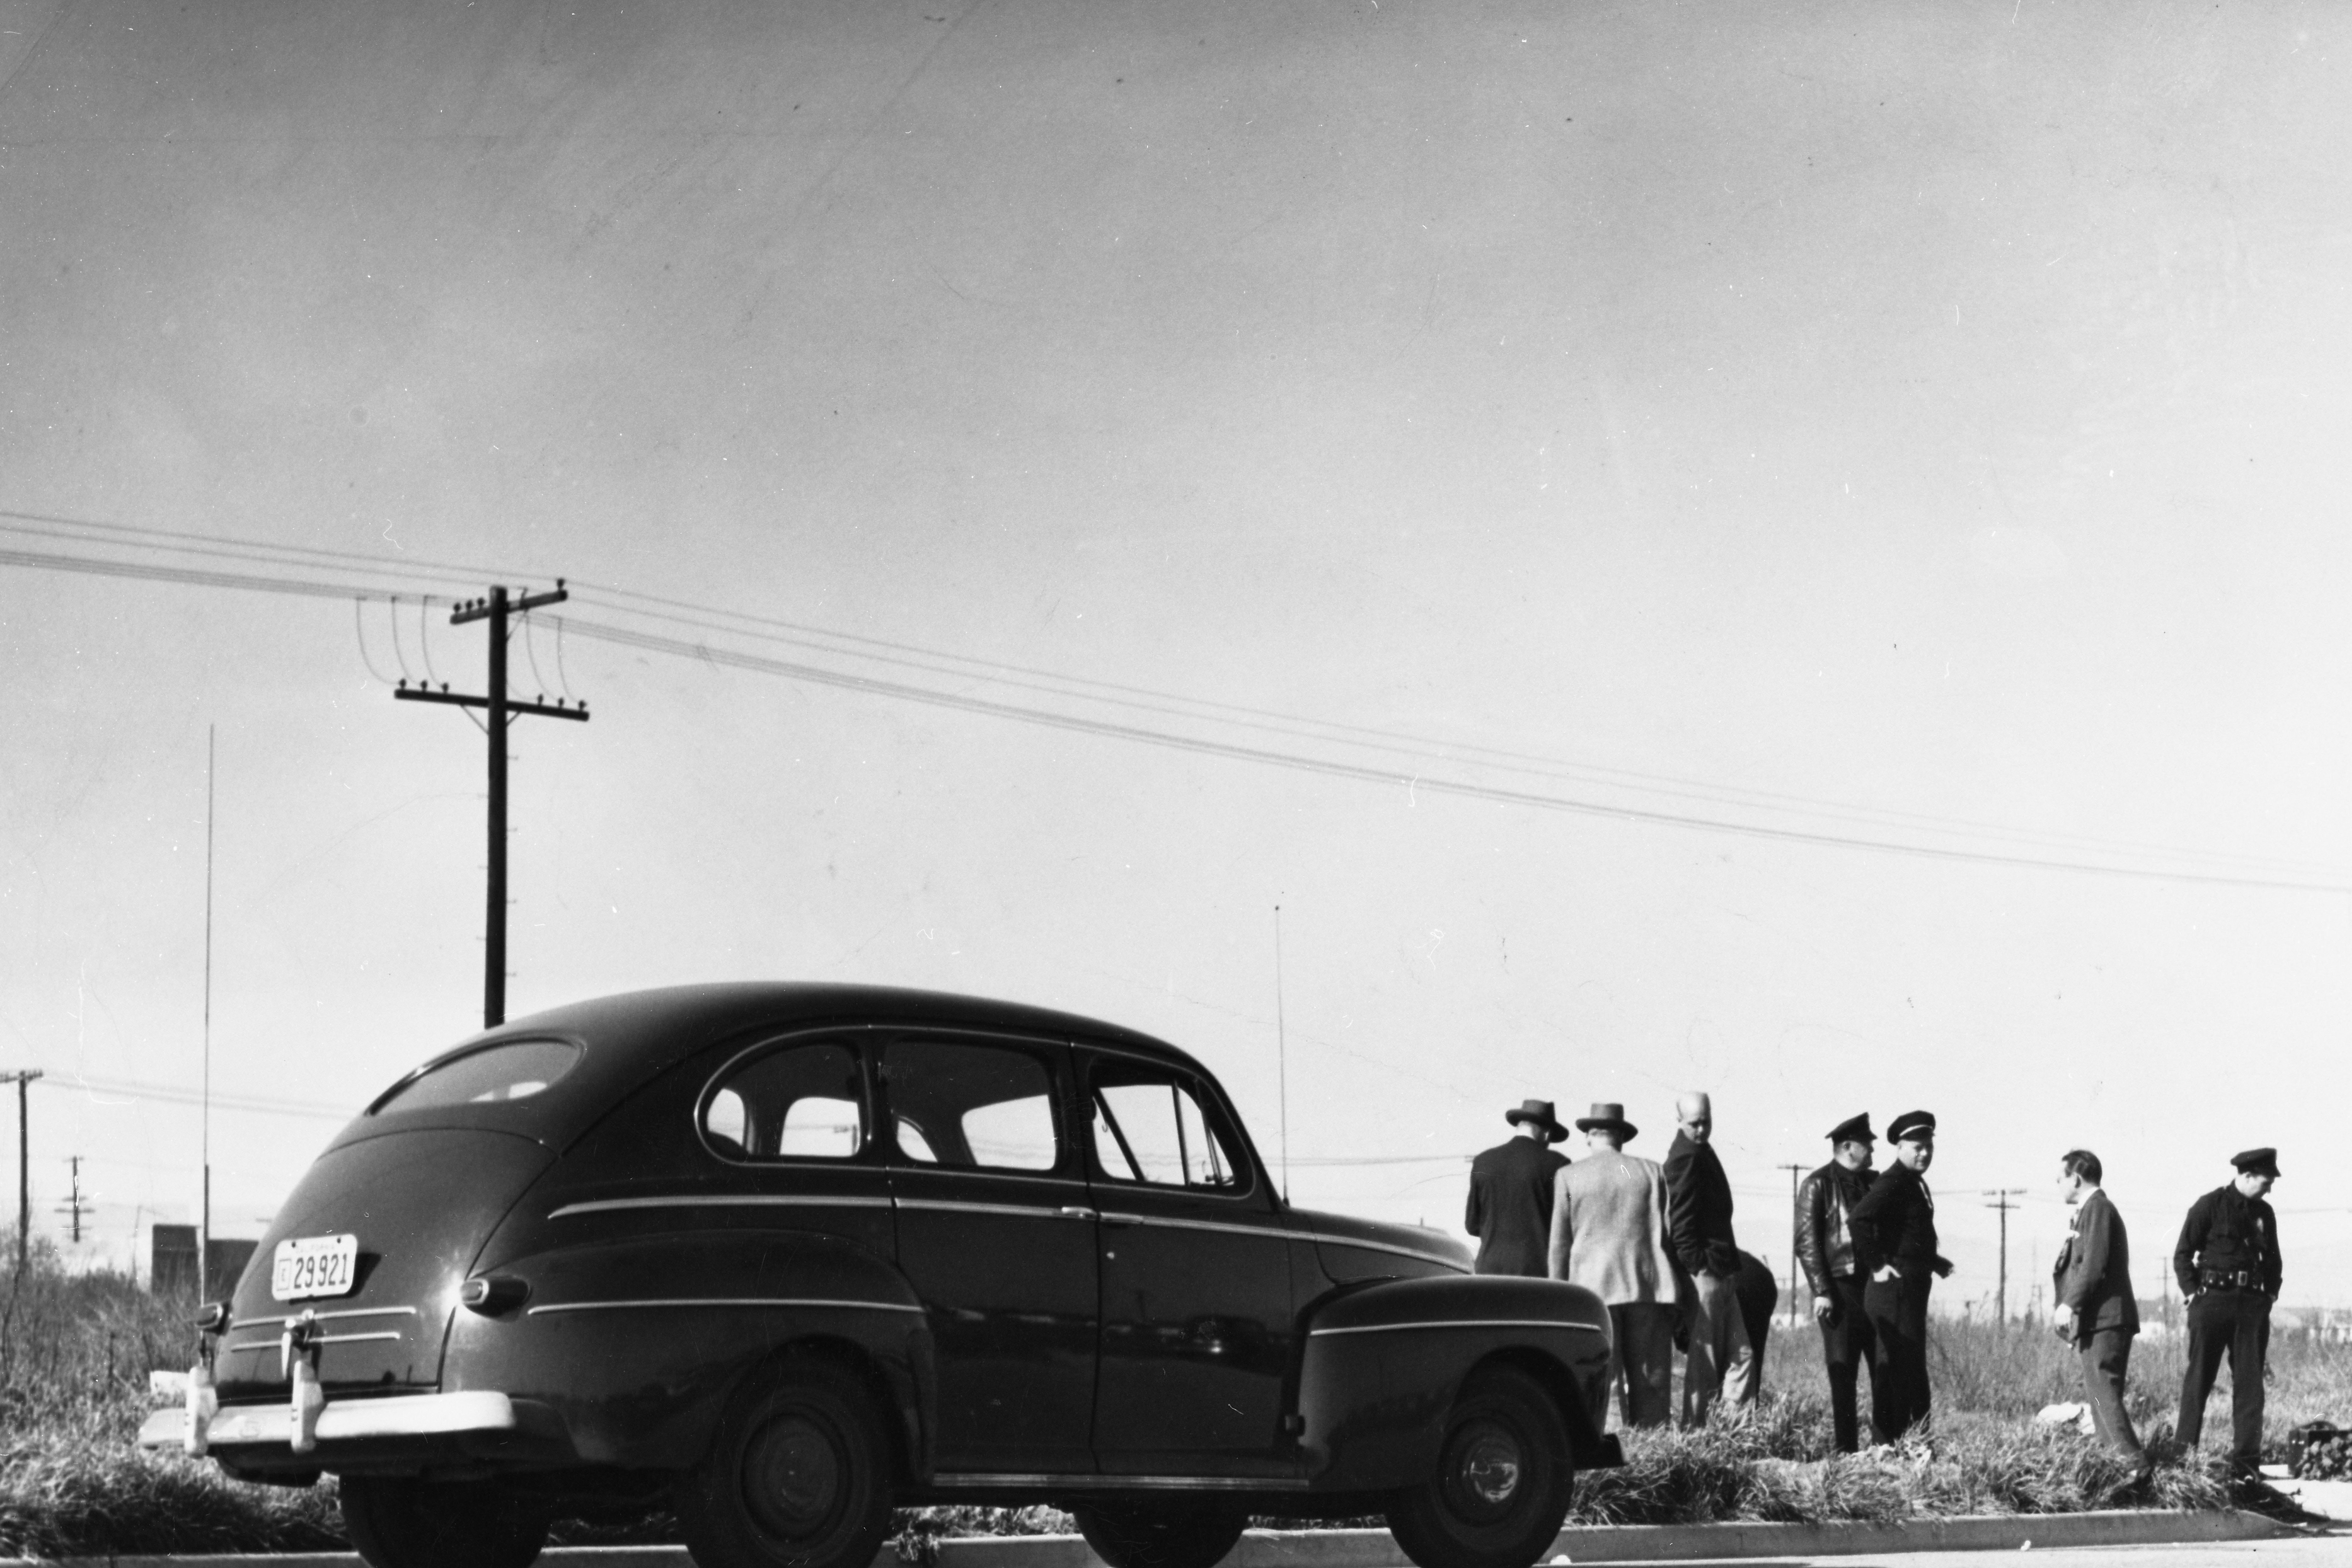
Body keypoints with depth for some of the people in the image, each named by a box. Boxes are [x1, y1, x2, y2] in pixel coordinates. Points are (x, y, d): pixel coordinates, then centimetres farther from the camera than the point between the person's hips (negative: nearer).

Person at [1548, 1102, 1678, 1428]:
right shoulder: (1651, 1172, 9)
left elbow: (1559, 1243, 5)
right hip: (1647, 1284, 1)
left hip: (1592, 1286, -1)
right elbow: (1665, 1233, 8)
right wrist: (1669, 1286, 12)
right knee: (1650, 1379, 4)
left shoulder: (1568, 1177, 6)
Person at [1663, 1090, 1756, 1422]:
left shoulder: (1701, 1153, 19)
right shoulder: (1687, 1157, -12)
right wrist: (1698, 1266, -20)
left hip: (1719, 1273, 10)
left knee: (1741, 1354, 9)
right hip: (1704, 1271, -10)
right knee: (1704, 1360, -5)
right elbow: (1681, 1218, -18)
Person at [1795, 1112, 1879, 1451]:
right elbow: (1807, 1242, -6)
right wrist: (1821, 1292, -13)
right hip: (1840, 1289, -5)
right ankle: (1846, 1448, 2)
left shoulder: (1874, 1182, 15)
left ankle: (1886, 1444, 6)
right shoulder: (1817, 1186, -1)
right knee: (1842, 1373, -2)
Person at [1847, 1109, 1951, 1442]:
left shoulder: (1915, 1183, 17)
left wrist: (1934, 1262, 20)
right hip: (1895, 1288, -10)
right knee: (1901, 1368, -11)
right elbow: (1858, 1219, -28)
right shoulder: (1893, 1183, -14)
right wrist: (1877, 1266, -22)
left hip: (1912, 1289, 10)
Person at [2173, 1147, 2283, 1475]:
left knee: (2250, 1383, 1)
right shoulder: (2210, 1206, -3)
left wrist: (2270, 1295, 10)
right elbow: (2183, 1255, -2)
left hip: (2253, 1307, 5)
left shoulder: (2264, 1213, 13)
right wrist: (2192, 1294, -9)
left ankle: (2246, 1458, 3)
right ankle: (2183, 1453, 3)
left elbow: (2273, 1260, 23)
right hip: (2213, 1301, -5)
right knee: (2199, 1379, -1)